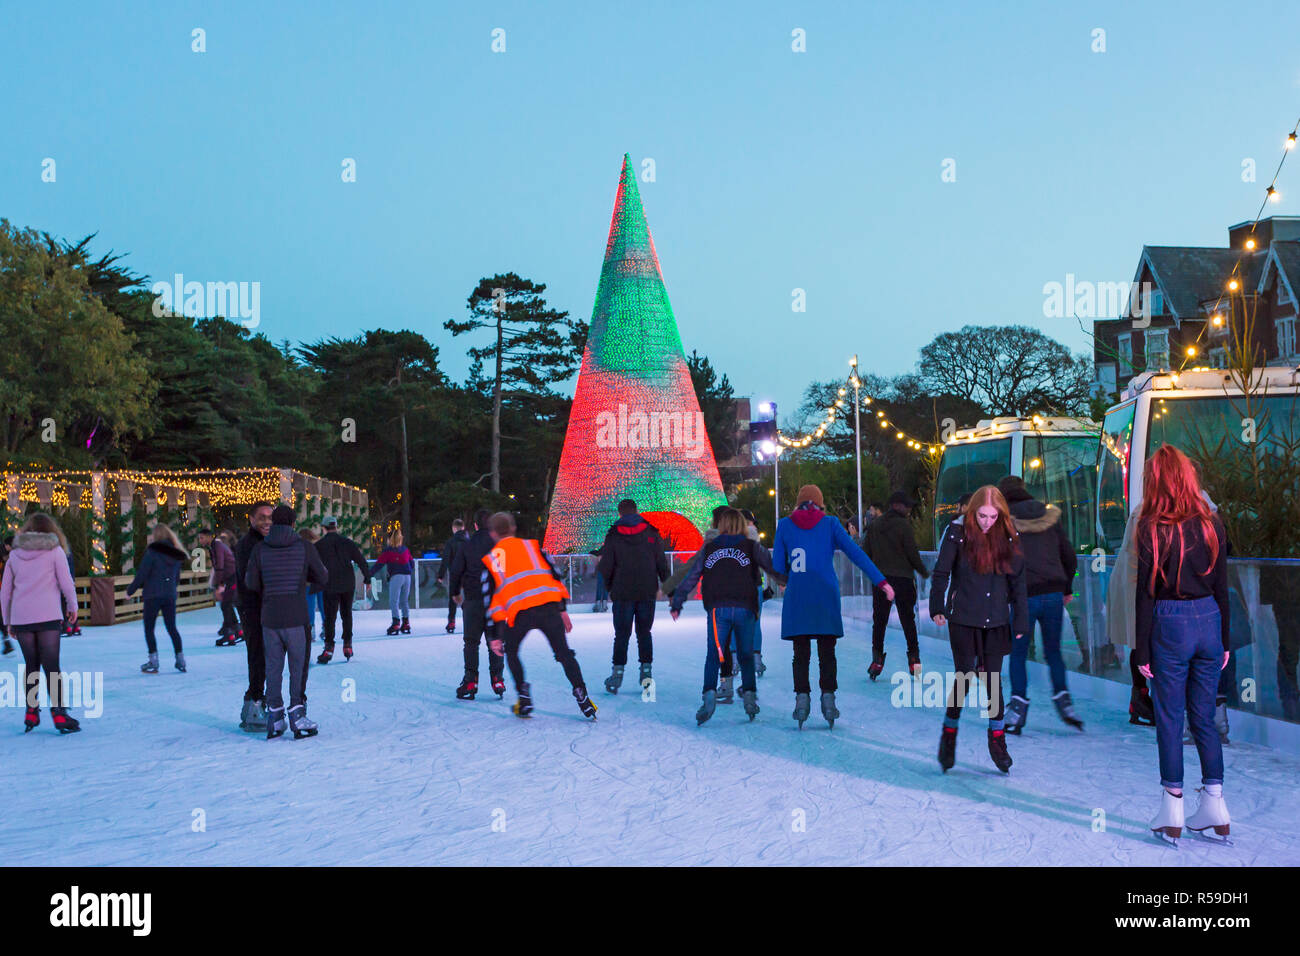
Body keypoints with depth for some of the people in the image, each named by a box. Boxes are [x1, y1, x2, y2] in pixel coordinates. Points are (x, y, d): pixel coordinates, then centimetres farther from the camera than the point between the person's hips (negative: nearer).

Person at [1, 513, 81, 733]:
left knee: (31, 665, 14)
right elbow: (66, 583, -1)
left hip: (21, 618, 3)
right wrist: (72, 607, 15)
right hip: (48, 616, -3)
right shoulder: (54, 550, 1)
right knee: (51, 665, -2)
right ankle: (59, 713, -7)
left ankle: (31, 713, 12)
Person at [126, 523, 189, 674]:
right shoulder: (176, 554, 8)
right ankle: (181, 661, 12)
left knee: (149, 629, 4)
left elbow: (141, 574, -10)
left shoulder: (152, 551, -10)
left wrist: (130, 590, 2)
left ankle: (153, 663, 0)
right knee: (172, 628, 13)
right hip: (170, 595, 5)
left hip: (153, 595, -5)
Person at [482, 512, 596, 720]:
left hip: (519, 611, -1)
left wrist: (496, 636, 12)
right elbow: (554, 573, 15)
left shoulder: (491, 559, 18)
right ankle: (582, 697, -3)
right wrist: (562, 609, 17)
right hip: (549, 605, 1)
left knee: (511, 651, 23)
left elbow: (491, 599, 12)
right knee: (564, 652, 9)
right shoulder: (531, 545, 22)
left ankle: (524, 698, 15)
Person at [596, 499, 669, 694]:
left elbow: (605, 568, -4)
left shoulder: (613, 536, -3)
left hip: (623, 593, -2)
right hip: (648, 592, 2)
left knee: (622, 634, 4)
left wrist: (608, 587, 12)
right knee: (644, 632, 12)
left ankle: (618, 672, -2)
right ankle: (646, 669, 6)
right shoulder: (651, 532, 2)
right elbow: (662, 562, 4)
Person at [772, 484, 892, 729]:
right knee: (827, 652, 7)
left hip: (797, 597, 0)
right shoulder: (830, 523, 5)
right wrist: (881, 581, 3)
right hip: (826, 595, 0)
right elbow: (856, 553, 1)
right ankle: (828, 697, 2)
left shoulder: (785, 525, 6)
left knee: (801, 653, 5)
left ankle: (802, 696, -4)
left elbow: (777, 564, 7)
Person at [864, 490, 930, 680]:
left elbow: (866, 553, 7)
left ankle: (877, 657, 2)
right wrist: (923, 572, 7)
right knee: (908, 620, 5)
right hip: (903, 579, -3)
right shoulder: (903, 525, -9)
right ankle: (914, 657, 5)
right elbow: (912, 553, -8)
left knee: (879, 621, 7)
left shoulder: (874, 525, 6)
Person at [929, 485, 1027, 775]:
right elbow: (941, 573, -2)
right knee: (964, 676, -3)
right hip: (963, 620, -2)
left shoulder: (1008, 537, 2)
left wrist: (1020, 621, 5)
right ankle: (948, 735, 15)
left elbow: (1017, 581, 7)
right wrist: (937, 607, -12)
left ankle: (997, 740, 16)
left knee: (993, 679, 3)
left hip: (996, 621, 2)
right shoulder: (957, 533, -5)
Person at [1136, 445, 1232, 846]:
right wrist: (1224, 641, 15)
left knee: (1169, 720, 3)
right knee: (1204, 718, 13)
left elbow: (1145, 593, -10)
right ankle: (1215, 811, 15)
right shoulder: (1211, 524, 2)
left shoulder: (1152, 529, -11)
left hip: (1169, 626, -4)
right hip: (1208, 621, 4)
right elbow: (1222, 587, 7)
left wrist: (1142, 650, -4)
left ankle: (1172, 815, 7)